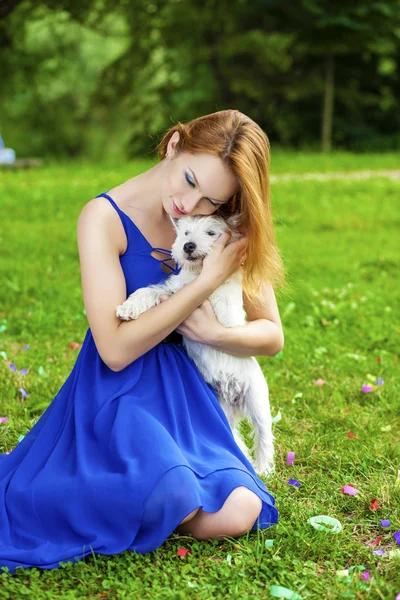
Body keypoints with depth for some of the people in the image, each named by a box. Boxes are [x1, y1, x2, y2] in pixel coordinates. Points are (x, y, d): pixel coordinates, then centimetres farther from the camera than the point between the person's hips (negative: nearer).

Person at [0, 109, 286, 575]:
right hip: (119, 392, -4)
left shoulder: (227, 231, 1)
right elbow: (116, 349, -19)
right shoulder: (105, 218, -13)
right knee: (174, 497, -32)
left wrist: (213, 332, -17)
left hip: (186, 392, 5)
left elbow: (271, 336, 5)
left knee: (237, 515, -19)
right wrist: (206, 283, -21)